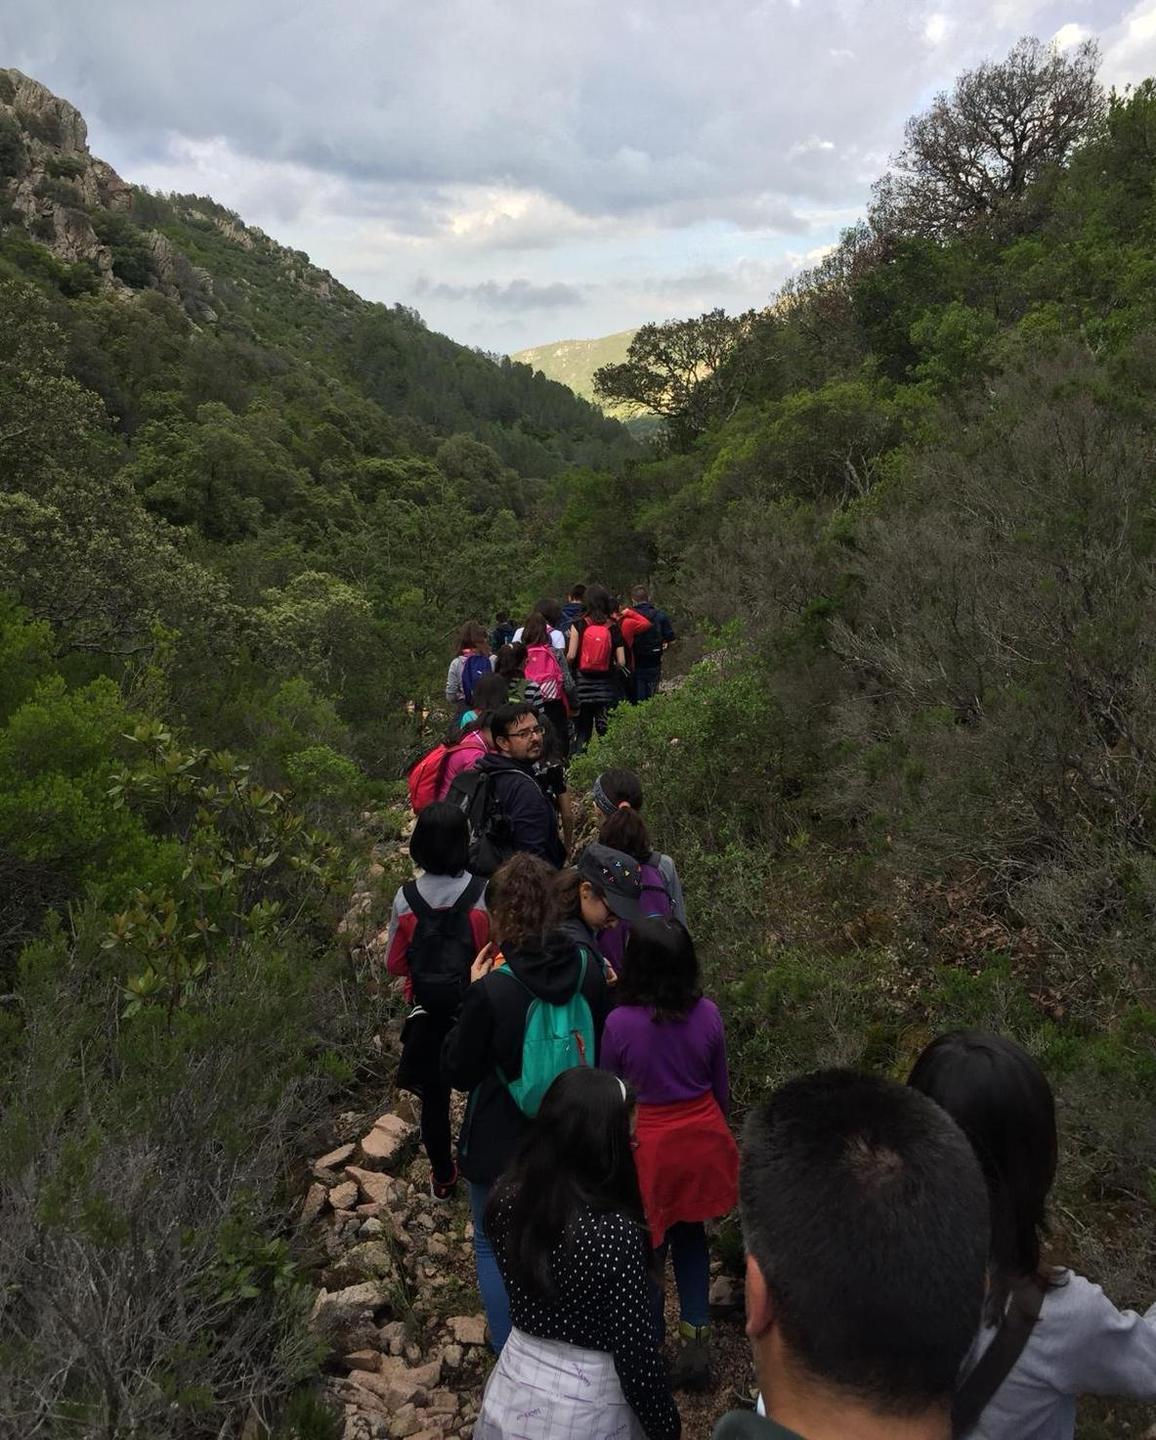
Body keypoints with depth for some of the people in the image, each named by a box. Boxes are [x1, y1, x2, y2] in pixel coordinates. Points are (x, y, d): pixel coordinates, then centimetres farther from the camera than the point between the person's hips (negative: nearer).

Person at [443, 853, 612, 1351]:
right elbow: (604, 1052, 3)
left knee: (493, 1247, 18)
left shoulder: (492, 989, -27)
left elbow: (459, 1072, -13)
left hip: (501, 1144, -5)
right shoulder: (589, 971, -13)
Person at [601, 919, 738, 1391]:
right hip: (701, 1140, 3)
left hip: (646, 1146, -3)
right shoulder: (708, 1014, -13)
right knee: (690, 1238, 23)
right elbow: (720, 1088, 0)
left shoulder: (620, 1023, -23)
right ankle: (696, 1343, 26)